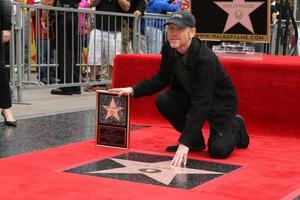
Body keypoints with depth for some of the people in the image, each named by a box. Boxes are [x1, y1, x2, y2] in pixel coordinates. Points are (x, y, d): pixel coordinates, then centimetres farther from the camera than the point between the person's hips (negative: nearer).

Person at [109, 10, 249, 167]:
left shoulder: (206, 59, -34)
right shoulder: (169, 49, -14)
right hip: (191, 94, 6)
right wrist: (133, 90, -12)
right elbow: (162, 78, 3)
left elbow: (201, 104, -37)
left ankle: (236, 125, 16)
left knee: (218, 151, -19)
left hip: (219, 101, -6)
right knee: (163, 101, -20)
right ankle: (196, 140, 1)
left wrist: (185, 143, -40)